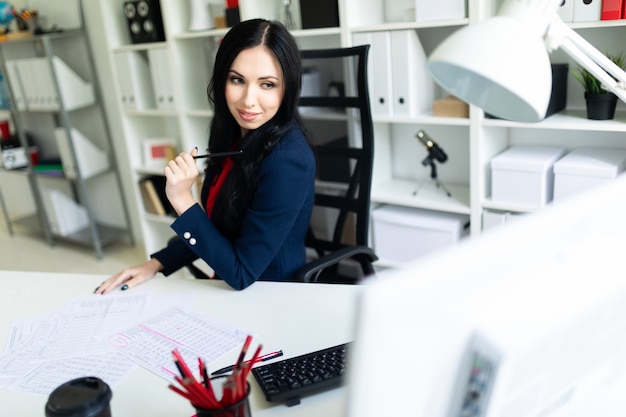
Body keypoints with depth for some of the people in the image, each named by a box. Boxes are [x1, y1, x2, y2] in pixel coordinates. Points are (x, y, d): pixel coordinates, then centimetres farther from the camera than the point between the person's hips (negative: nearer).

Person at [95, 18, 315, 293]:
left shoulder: (287, 161, -26)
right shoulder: (237, 136, -2)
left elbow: (242, 273, -21)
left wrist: (182, 200, -24)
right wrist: (157, 263, 4)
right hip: (230, 290, 7)